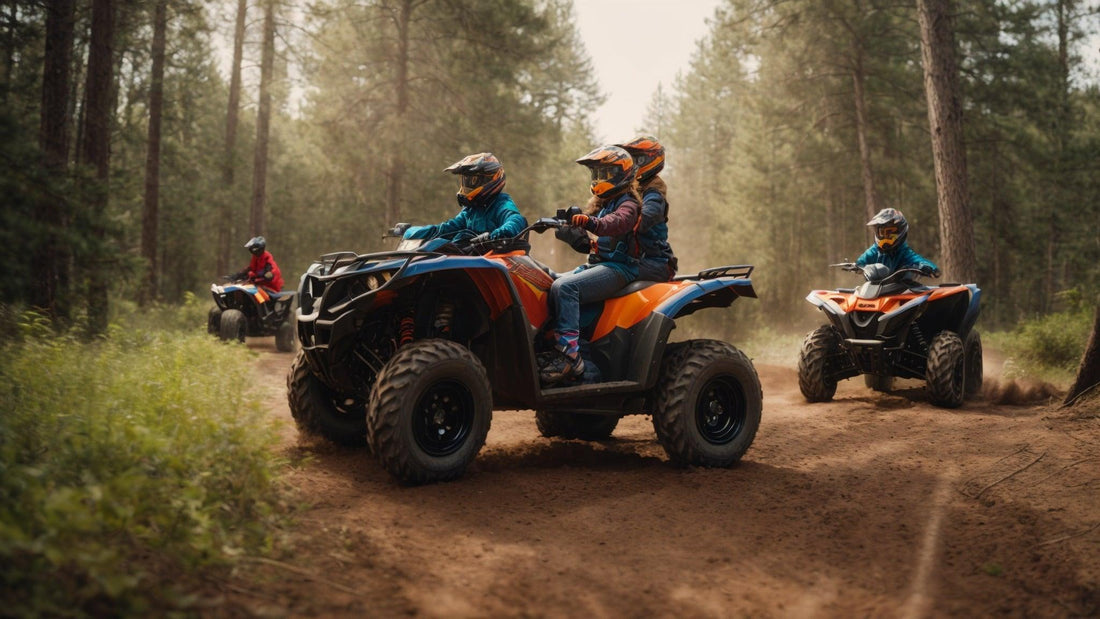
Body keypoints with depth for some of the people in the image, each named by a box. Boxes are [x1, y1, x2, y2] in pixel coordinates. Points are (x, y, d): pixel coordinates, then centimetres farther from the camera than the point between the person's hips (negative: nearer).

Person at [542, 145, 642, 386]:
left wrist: (591, 223, -50)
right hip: (596, 264, 9)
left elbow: (617, 222, -31)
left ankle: (569, 355, -34)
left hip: (619, 267, -9)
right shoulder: (600, 203, 25)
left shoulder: (628, 204, -6)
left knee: (564, 287, -30)